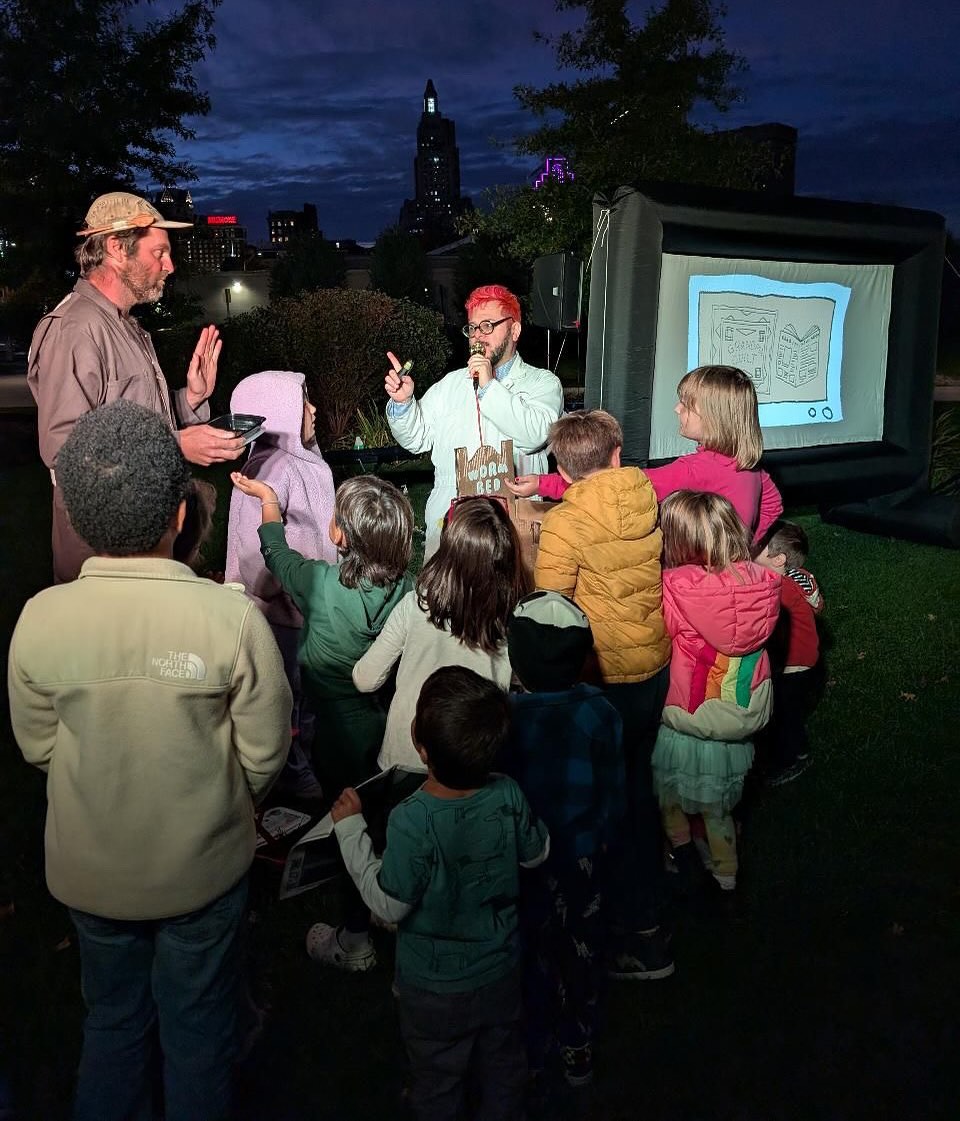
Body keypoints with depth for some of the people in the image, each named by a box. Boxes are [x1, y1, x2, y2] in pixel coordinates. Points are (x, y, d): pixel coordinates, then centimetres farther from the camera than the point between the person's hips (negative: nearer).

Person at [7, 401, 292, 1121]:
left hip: (89, 868, 2)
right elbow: (265, 752, -15)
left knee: (112, 1020, 28)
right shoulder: (232, 616, -27)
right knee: (199, 1032, 23)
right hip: (204, 867, -2)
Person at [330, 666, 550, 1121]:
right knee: (502, 1062, 29)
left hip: (434, 985, -4)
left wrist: (351, 828, -17)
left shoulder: (412, 822, -36)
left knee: (438, 1076, 23)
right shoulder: (508, 796, -22)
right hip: (501, 970, 4)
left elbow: (389, 904, -21)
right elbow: (537, 853, -4)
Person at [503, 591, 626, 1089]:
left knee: (530, 953, 21)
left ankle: (534, 1047, 41)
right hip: (581, 855, 2)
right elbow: (614, 790, -7)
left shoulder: (504, 715, -26)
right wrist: (603, 834, 11)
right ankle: (578, 1051, 42)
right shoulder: (599, 711, -18)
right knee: (579, 952, 22)